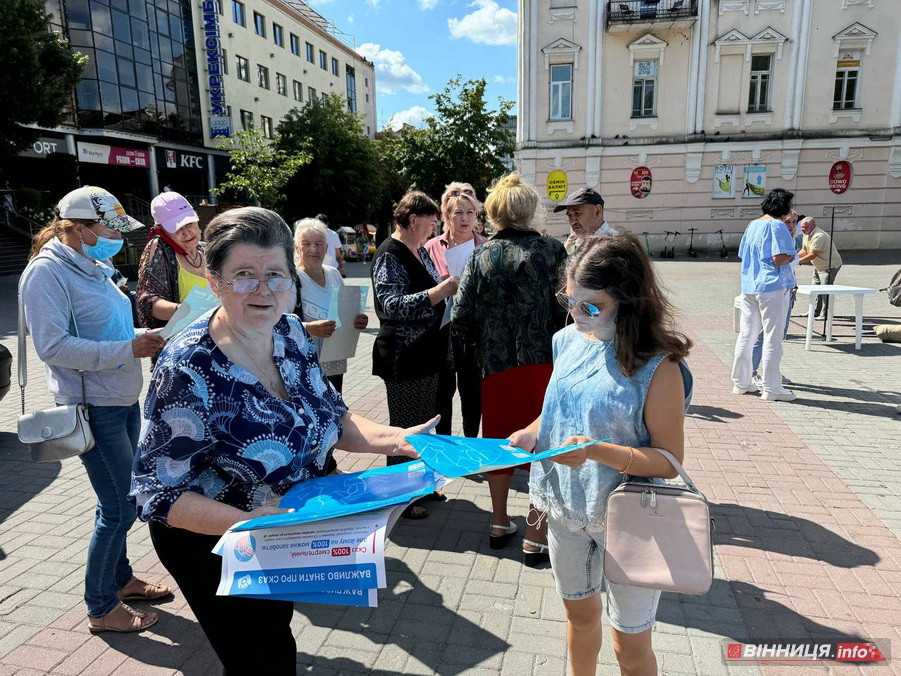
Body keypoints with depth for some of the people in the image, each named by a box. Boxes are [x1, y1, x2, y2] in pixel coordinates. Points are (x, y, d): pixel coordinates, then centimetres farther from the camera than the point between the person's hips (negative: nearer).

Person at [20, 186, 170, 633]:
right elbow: (53, 346, -22)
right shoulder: (47, 272, -15)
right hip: (94, 409, -9)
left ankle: (120, 579, 39)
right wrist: (128, 349, -25)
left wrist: (144, 340, 3)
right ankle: (101, 609, 18)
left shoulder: (93, 267, 11)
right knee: (120, 506, -1)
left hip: (123, 401, 9)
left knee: (121, 500, 20)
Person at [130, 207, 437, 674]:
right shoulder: (188, 370, -29)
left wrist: (393, 439, -15)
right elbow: (155, 492, -25)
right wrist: (248, 522, -39)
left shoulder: (291, 334, -11)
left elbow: (331, 416, 0)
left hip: (286, 535, 6)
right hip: (212, 544, -6)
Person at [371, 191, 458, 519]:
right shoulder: (390, 255, -15)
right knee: (405, 427, 4)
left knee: (424, 423, 18)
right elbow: (392, 306, -25)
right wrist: (443, 289, -26)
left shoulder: (420, 250, 12)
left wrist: (449, 284, 4)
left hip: (427, 354, 9)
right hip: (403, 359, -9)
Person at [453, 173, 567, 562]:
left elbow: (461, 318, -4)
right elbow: (567, 306, -10)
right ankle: (535, 535, 15)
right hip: (544, 362, -2)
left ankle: (499, 523, 31)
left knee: (499, 442, 17)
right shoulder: (551, 251, -5)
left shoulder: (481, 257, -1)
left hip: (496, 366, 2)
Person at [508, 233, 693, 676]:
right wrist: (531, 433, -9)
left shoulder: (658, 366, -20)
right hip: (566, 508, 5)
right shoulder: (568, 341, -4)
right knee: (580, 614, 26)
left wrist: (596, 451, -31)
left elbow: (669, 461, -18)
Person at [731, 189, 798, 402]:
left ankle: (740, 382, 19)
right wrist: (792, 256, 1)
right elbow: (779, 258, -18)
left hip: (748, 287, 8)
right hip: (772, 287, -8)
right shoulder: (777, 226, -10)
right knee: (773, 337, -1)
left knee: (746, 334, 12)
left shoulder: (752, 225, 14)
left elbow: (742, 255, 18)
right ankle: (771, 388, 3)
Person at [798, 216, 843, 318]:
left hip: (830, 265, -10)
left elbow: (812, 255, -31)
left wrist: (798, 261, -31)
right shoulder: (807, 235, 3)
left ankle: (825, 314, -2)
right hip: (818, 266, 10)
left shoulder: (819, 236, -29)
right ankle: (815, 312, 24)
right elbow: (804, 250, 7)